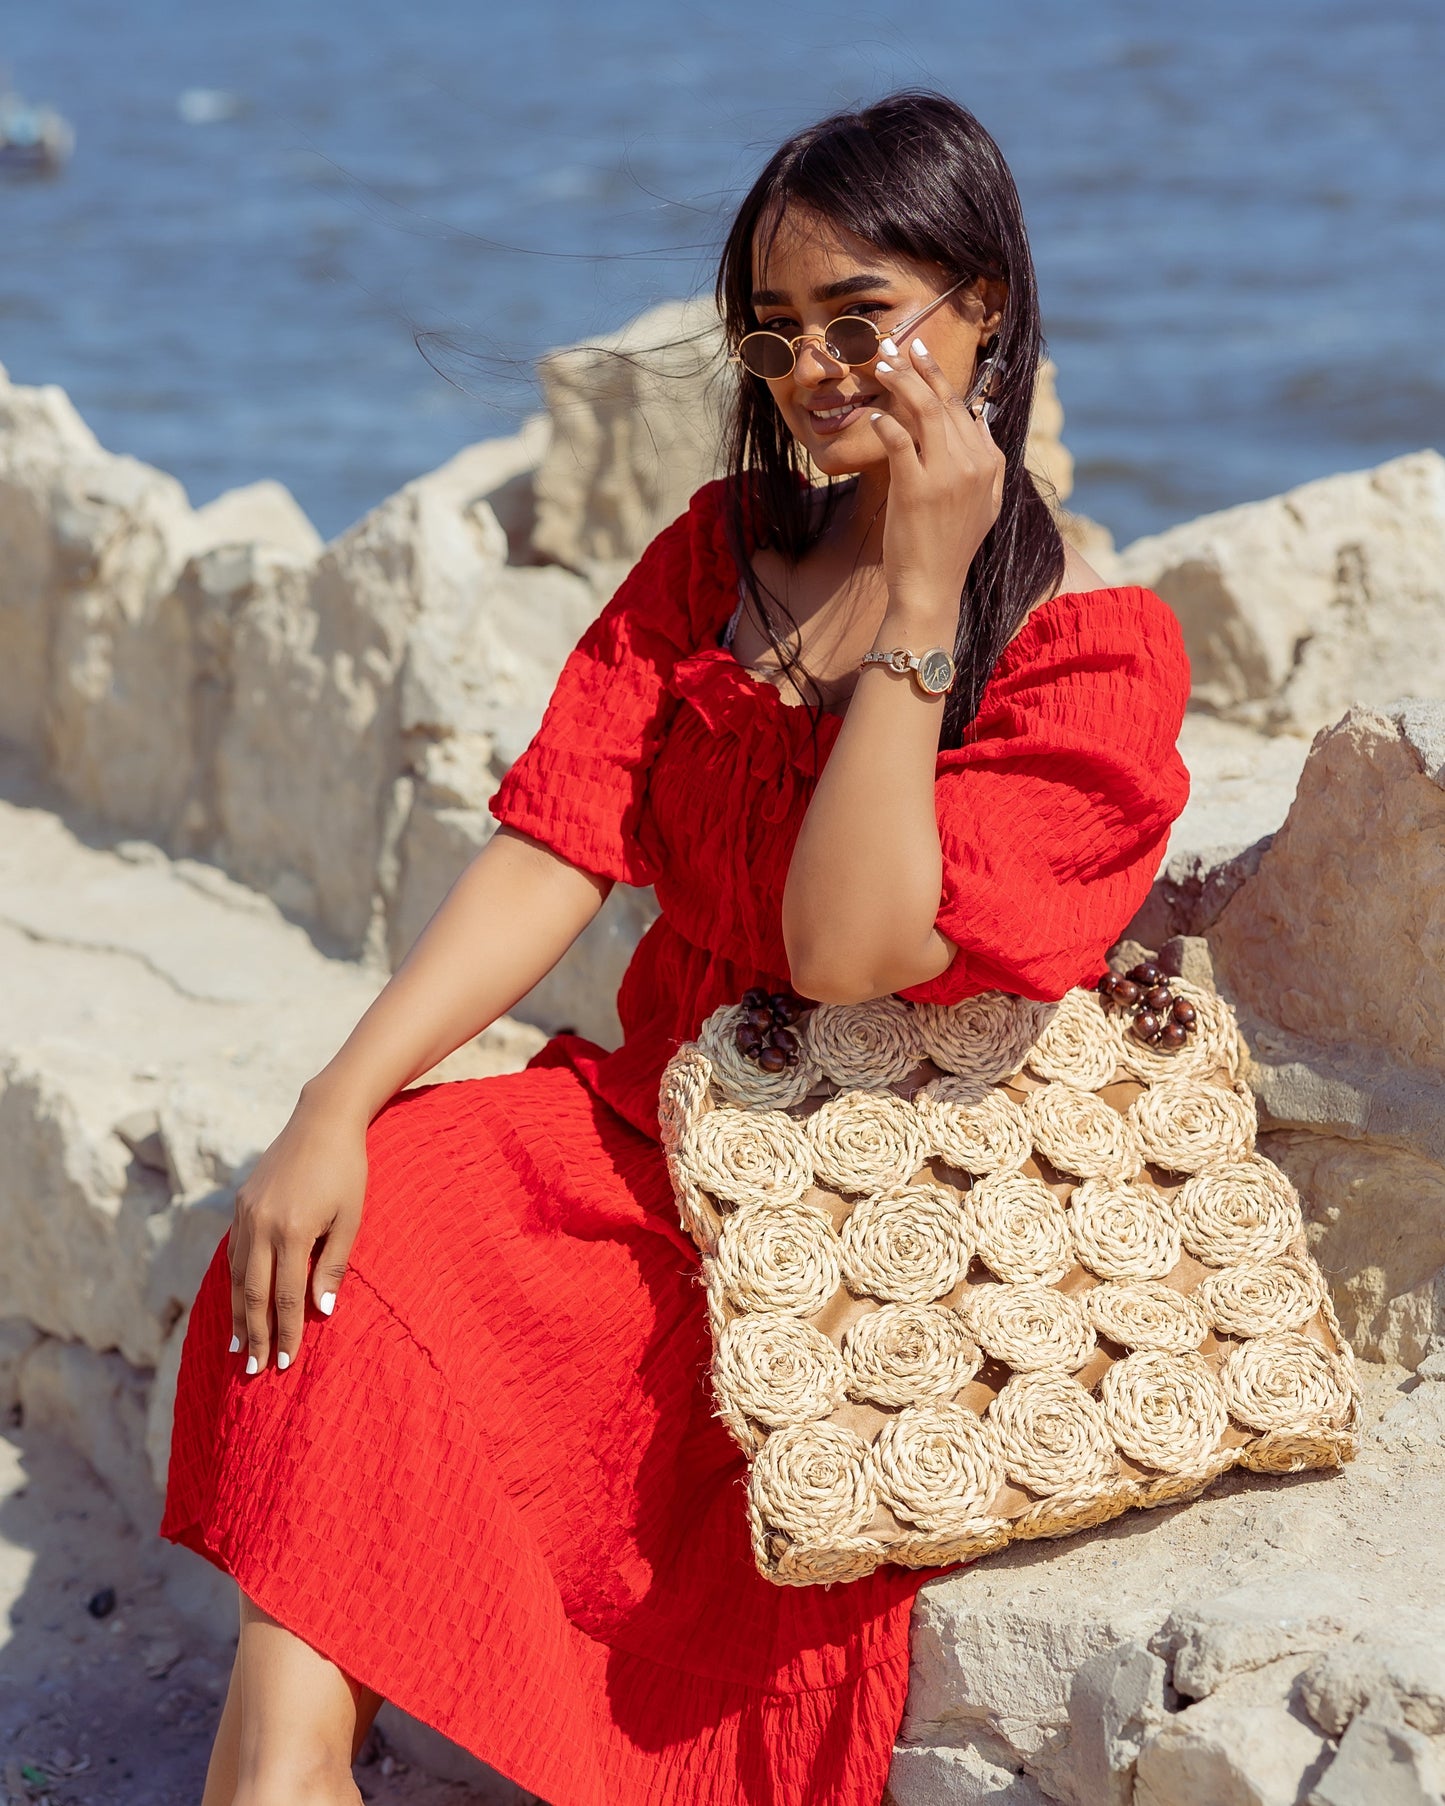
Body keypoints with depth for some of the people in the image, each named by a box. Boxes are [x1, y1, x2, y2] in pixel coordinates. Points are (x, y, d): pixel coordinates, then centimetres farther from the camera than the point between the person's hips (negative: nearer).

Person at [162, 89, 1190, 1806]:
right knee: (335, 1258, -22)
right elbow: (555, 845, -2)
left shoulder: (1097, 648, -9)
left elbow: (848, 949, -20)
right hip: (646, 1124, 5)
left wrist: (918, 596, -20)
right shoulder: (720, 553, 10)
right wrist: (336, 1107, -15)